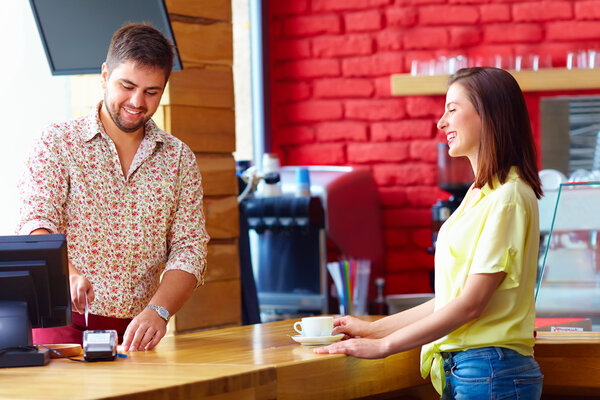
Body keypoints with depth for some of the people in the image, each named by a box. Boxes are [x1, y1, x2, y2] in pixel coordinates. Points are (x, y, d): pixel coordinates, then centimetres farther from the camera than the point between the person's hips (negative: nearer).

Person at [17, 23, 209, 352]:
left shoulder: (179, 158, 11)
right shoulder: (57, 143, 3)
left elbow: (189, 248, 4)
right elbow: (37, 225, -9)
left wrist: (158, 310, -15)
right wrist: (69, 274, -32)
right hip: (65, 325, -2)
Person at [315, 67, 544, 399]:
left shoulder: (508, 197, -13)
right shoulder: (479, 193, 16)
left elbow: (471, 303, -17)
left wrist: (383, 345, -15)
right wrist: (373, 329, 15)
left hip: (492, 372, -8)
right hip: (459, 370, 8)